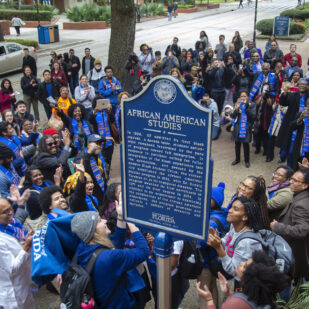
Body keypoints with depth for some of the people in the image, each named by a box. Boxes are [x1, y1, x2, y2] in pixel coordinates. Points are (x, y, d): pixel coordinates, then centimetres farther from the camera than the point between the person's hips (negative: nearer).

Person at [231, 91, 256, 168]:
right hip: (237, 127, 3)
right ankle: (237, 159, 30)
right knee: (237, 144, 13)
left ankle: (247, 161, 19)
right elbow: (232, 116, 1)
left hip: (246, 128, -3)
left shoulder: (252, 105, -3)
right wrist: (236, 109, -17)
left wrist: (247, 108, -21)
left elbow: (253, 116, -11)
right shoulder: (238, 104, 4)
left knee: (246, 144, 2)